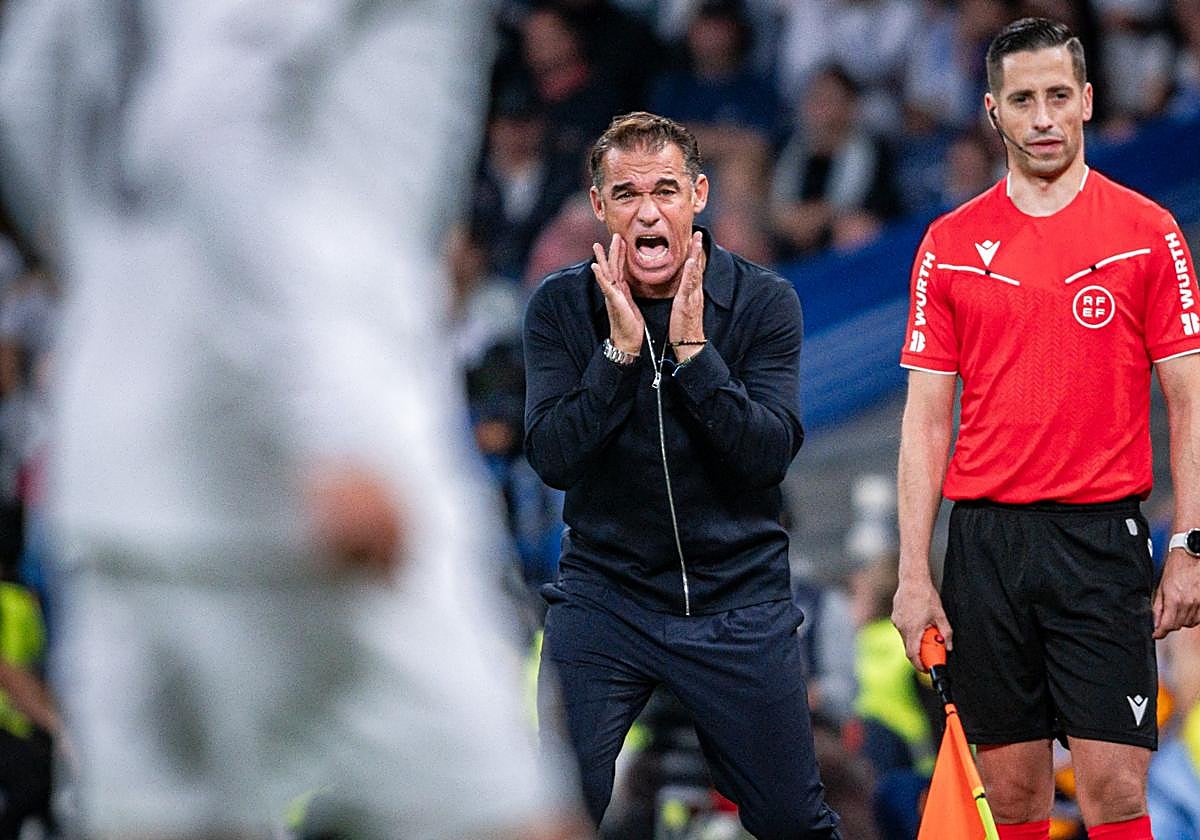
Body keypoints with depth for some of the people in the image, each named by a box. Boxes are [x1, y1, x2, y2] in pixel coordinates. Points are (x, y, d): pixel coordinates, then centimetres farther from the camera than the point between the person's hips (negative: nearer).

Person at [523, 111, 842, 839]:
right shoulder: (559, 307, -4)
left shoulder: (764, 303, -6)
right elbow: (553, 459, -13)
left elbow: (770, 456, -15)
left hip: (740, 603, 0)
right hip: (602, 595, 0)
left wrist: (692, 349, -24)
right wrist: (620, 349, -23)